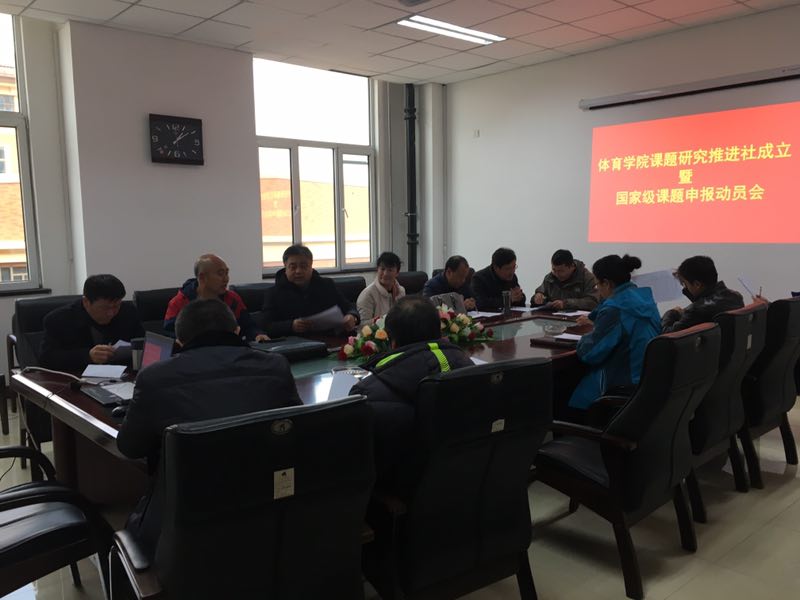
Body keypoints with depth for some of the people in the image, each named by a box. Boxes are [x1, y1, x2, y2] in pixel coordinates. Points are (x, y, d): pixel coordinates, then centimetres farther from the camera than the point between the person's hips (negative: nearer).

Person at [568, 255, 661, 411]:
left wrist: (585, 338, 2)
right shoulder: (645, 299, 6)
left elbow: (590, 354, -18)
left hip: (627, 387, -9)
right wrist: (596, 322, 27)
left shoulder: (614, 310, -21)